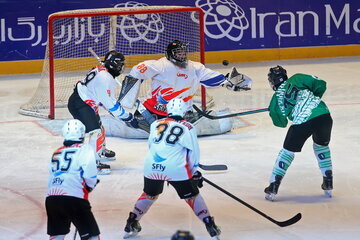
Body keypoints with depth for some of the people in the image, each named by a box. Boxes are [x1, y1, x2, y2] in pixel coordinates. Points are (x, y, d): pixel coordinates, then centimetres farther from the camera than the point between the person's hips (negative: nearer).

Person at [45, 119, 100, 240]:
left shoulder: (56, 153, 23)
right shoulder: (85, 149, 4)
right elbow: (90, 175, -8)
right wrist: (90, 185, 11)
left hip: (51, 198, 6)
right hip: (74, 199, -6)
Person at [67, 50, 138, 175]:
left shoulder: (102, 70, 6)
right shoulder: (105, 78, -26)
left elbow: (108, 99, 18)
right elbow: (110, 104, -25)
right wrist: (128, 117, -19)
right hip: (79, 105, -11)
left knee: (99, 126, 25)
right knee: (95, 131, -16)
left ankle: (101, 152, 48)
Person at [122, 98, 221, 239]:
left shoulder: (155, 124, 13)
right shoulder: (187, 128, 3)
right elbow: (194, 153, 5)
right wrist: (195, 172, 20)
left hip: (152, 168, 3)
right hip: (176, 169, -3)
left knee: (150, 195, 26)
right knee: (192, 196, 12)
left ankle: (131, 225, 29)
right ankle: (210, 226, 8)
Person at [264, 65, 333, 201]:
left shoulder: (277, 98, 16)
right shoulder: (297, 79, 18)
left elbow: (281, 122, 18)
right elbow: (320, 85, 12)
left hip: (302, 122, -2)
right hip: (324, 115, 2)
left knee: (288, 151, 17)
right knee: (322, 145, 29)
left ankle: (273, 187, 14)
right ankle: (328, 185, 28)